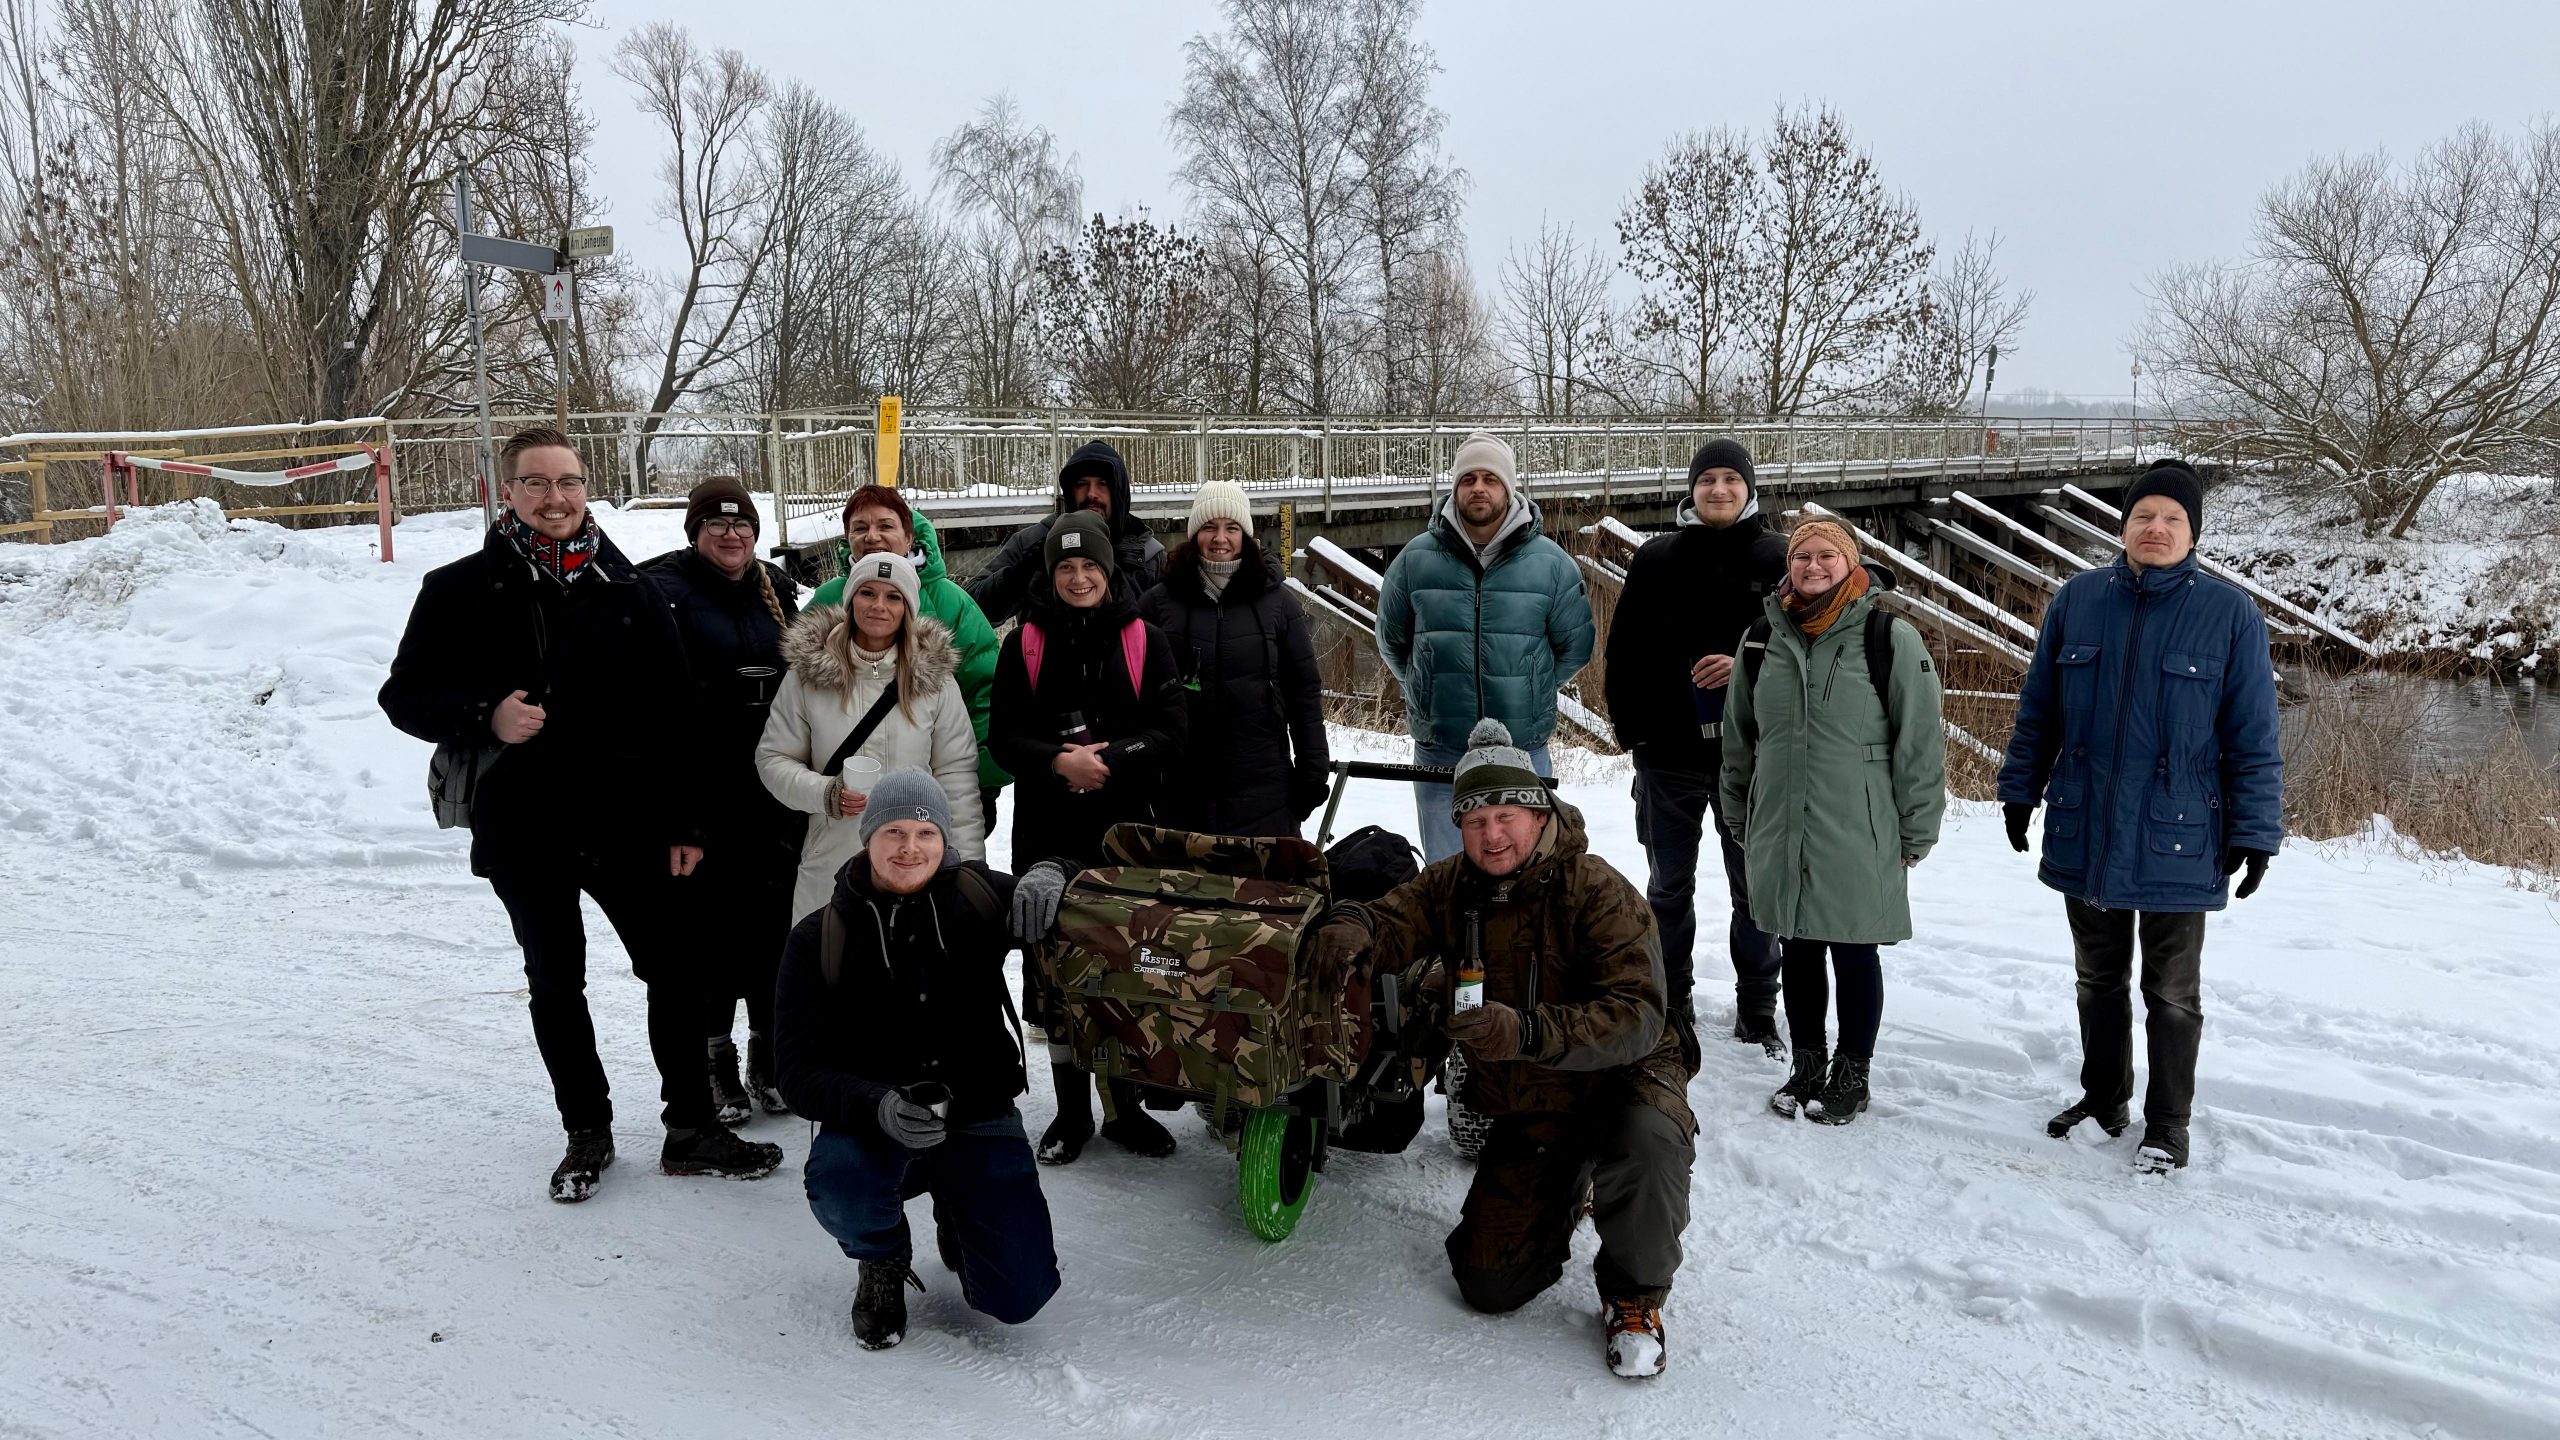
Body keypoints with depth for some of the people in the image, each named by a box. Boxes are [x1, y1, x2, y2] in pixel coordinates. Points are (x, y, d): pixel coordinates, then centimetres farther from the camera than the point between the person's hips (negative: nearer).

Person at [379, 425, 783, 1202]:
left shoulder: (627, 591, 2)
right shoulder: (462, 591, -1)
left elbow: (677, 714, 3)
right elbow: (404, 695, 1)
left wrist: (685, 820, -1)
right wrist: (485, 715, -19)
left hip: (627, 819, 1)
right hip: (524, 827, -1)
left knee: (676, 969, 3)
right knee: (555, 984, 12)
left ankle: (691, 1128, 17)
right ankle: (587, 1131, 28)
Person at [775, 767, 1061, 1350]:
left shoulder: (980, 898, -3)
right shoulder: (818, 940, -6)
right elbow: (800, 1073, -11)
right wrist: (878, 1106, -33)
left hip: (979, 1115, 1)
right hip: (872, 1123, -1)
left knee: (1019, 1296, -12)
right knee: (840, 1185, -36)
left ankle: (955, 1212, 25)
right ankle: (883, 1260, 4)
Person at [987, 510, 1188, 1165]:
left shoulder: (1143, 640, 6)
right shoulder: (1025, 644, 6)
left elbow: (1170, 732, -1)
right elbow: (1003, 737, 1)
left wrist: (1106, 759, -16)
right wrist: (1059, 762, -16)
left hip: (1129, 828, 0)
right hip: (1050, 834, 0)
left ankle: (1124, 1103, 19)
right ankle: (1071, 1106, 10)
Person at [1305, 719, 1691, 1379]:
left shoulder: (1599, 892, -21)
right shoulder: (1452, 886, -2)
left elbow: (1636, 1016, -31)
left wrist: (1528, 1031, -46)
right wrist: (1353, 924, -37)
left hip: (1622, 1079, -4)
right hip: (1525, 1110, 5)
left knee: (1647, 1141, -40)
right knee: (1489, 1284, -1)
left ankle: (1635, 1294, -10)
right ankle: (1566, 1194, 31)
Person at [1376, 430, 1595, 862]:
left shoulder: (1551, 562, -1)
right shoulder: (1416, 558, 0)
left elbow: (1574, 646, 8)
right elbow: (1391, 641, 13)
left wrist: (1529, 689, 7)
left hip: (1524, 750, 0)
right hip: (1439, 750, 1)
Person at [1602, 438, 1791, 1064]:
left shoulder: (1779, 558, 0)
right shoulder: (1655, 559, 4)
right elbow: (1623, 651, 6)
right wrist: (1630, 727, 0)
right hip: (1669, 754, 1)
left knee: (1754, 887, 8)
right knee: (1669, 886, 11)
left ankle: (1757, 1011, 22)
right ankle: (1671, 1007, 23)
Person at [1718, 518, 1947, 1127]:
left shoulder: (1891, 640, -7)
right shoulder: (1762, 639, 5)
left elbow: (1922, 742, -5)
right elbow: (1739, 737, 14)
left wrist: (1915, 834, -4)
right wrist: (1738, 819, 16)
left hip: (1858, 838, -4)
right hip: (1780, 834, 4)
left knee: (1854, 955, 8)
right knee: (1800, 952, 14)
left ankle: (1851, 1075, 24)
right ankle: (1807, 1066, 30)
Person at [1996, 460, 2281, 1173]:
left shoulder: (2230, 614, -6)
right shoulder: (2077, 599, 1)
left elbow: (2253, 738, -4)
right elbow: (2037, 710, 8)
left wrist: (2254, 832, -6)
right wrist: (2020, 791, 9)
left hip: (2178, 841, -2)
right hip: (2083, 834, 3)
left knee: (2172, 994, 11)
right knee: (2099, 979, 18)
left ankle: (2168, 1123, 26)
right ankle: (2103, 1098, 35)